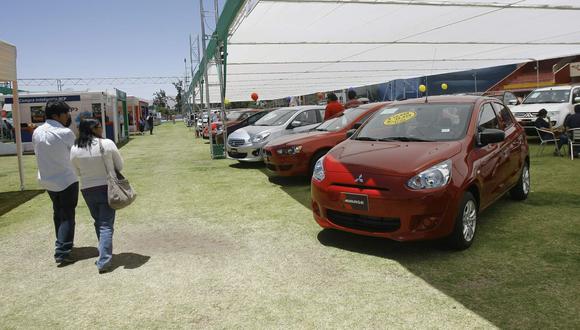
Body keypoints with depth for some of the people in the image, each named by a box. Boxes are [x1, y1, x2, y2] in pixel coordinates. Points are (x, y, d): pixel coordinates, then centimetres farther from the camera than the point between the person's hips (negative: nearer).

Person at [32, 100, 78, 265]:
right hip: (66, 180, -6)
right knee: (67, 215, 1)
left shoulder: (37, 132, -1)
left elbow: (38, 152, 7)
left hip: (46, 180, 7)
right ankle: (62, 251, -5)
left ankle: (62, 243, 34)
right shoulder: (66, 133, -19)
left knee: (58, 213, 22)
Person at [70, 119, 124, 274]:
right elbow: (120, 166, -1)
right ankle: (104, 261, -7)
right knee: (106, 225, 0)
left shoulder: (75, 149, -5)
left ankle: (104, 255, 30)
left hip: (87, 190, 3)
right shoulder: (107, 144, -11)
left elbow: (77, 172, 6)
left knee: (98, 223, 21)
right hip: (107, 187, -3)